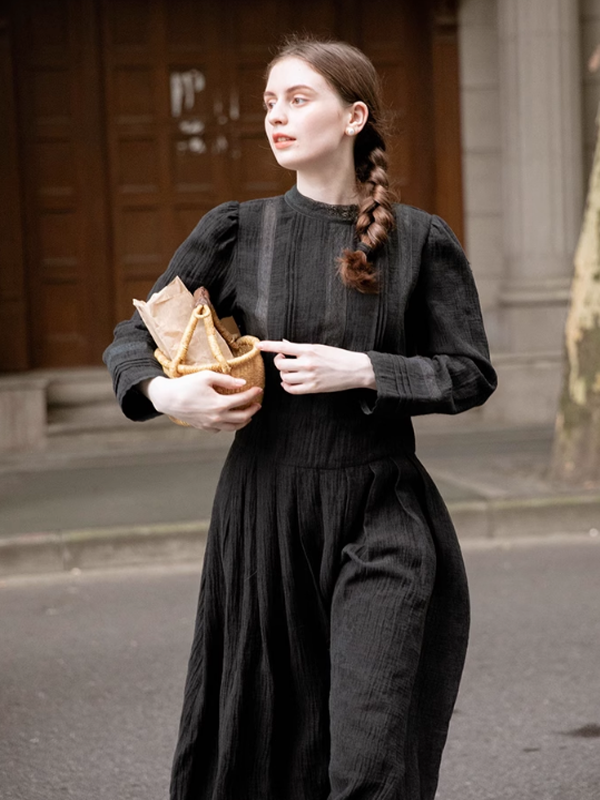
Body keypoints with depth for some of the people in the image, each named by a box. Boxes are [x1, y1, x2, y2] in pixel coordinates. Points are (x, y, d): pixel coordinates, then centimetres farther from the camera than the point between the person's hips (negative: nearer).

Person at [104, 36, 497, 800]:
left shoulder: (419, 241, -1)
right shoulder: (235, 233, 2)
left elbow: (471, 373, 1)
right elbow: (131, 339, 8)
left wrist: (361, 371, -13)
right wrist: (166, 392, -14)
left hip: (381, 515, -2)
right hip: (265, 511, 2)